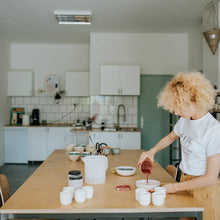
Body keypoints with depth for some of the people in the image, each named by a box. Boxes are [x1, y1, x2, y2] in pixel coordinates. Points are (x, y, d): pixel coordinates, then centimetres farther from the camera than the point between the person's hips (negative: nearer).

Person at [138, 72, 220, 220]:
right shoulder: (185, 120, -3)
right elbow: (171, 137, 20)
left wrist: (175, 187, -14)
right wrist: (152, 151, 2)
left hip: (204, 188, -6)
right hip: (185, 180, 6)